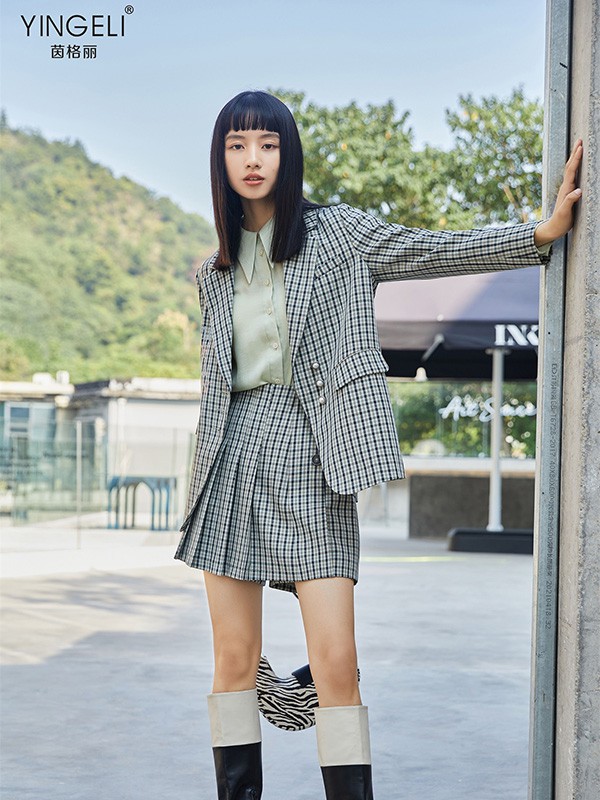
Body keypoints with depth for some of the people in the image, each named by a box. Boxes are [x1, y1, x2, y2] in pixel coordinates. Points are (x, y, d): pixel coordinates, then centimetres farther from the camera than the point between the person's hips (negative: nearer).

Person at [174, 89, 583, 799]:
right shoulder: (214, 275, 16)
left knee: (336, 663, -11)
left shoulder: (337, 233, 6)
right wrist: (197, 489, 15)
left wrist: (544, 232, -13)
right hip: (235, 456, 4)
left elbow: (440, 250, -1)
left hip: (311, 458, -3)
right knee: (235, 661, 4)